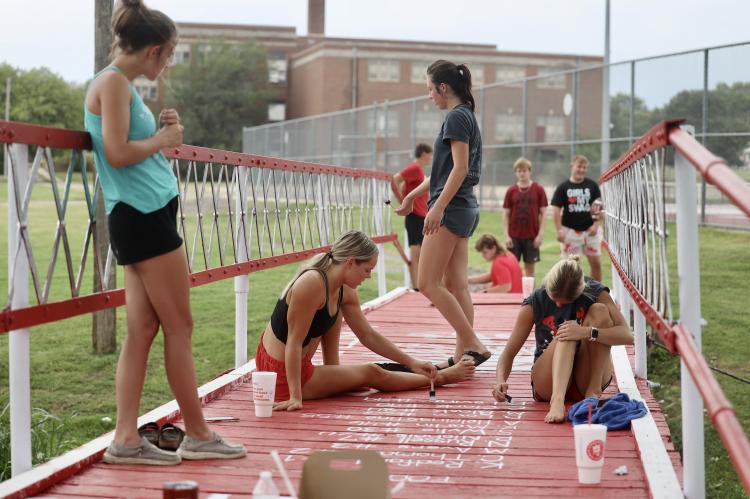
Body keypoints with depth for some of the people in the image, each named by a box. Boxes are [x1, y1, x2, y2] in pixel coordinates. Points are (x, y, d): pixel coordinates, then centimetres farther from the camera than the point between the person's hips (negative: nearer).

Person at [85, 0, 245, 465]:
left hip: (144, 216, 10)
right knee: (179, 326, -1)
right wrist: (162, 139, -5)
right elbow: (118, 154, -19)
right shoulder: (113, 82, -11)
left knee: (144, 328, 7)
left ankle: (126, 438, 7)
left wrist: (162, 133, 8)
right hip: (142, 214, -10)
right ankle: (197, 435, 8)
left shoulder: (123, 84, 18)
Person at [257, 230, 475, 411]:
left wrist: (412, 362, 6)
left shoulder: (345, 291, 0)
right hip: (281, 374, -8)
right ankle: (442, 377, 18)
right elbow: (294, 342, -25)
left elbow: (368, 335, 9)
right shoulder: (312, 284, -26)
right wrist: (295, 397, -25)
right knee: (371, 374, 1)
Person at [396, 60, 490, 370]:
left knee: (428, 284, -8)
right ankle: (462, 356, 6)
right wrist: (413, 195, 35)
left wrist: (438, 207, -24)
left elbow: (460, 168, -20)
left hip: (451, 209, -10)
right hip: (465, 209, 10)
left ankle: (474, 346, -11)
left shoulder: (456, 117, -11)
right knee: (456, 285, 7)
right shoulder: (465, 116, 19)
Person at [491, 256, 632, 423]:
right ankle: (557, 399, -49)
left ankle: (594, 391, -24)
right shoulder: (535, 303, -8)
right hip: (548, 383, -1)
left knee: (599, 310, -19)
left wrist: (587, 332, -35)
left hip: (586, 380, 1)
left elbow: (627, 336, -19)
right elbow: (509, 353, -6)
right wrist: (501, 381, -27)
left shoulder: (595, 293, -7)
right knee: (567, 335, -29)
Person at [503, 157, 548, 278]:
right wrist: (507, 235, -3)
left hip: (532, 236, -1)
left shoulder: (538, 189, -1)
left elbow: (543, 213, 0)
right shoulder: (511, 191, 2)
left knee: (529, 266, 6)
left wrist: (540, 234, -6)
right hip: (514, 236, 1)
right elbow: (506, 214, 4)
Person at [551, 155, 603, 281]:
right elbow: (556, 209, -4)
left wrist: (596, 225, -8)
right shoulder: (563, 187, -1)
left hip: (590, 229, 2)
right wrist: (559, 230, -12)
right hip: (570, 230, -2)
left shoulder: (592, 185, 4)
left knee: (596, 262, 3)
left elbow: (598, 206, 4)